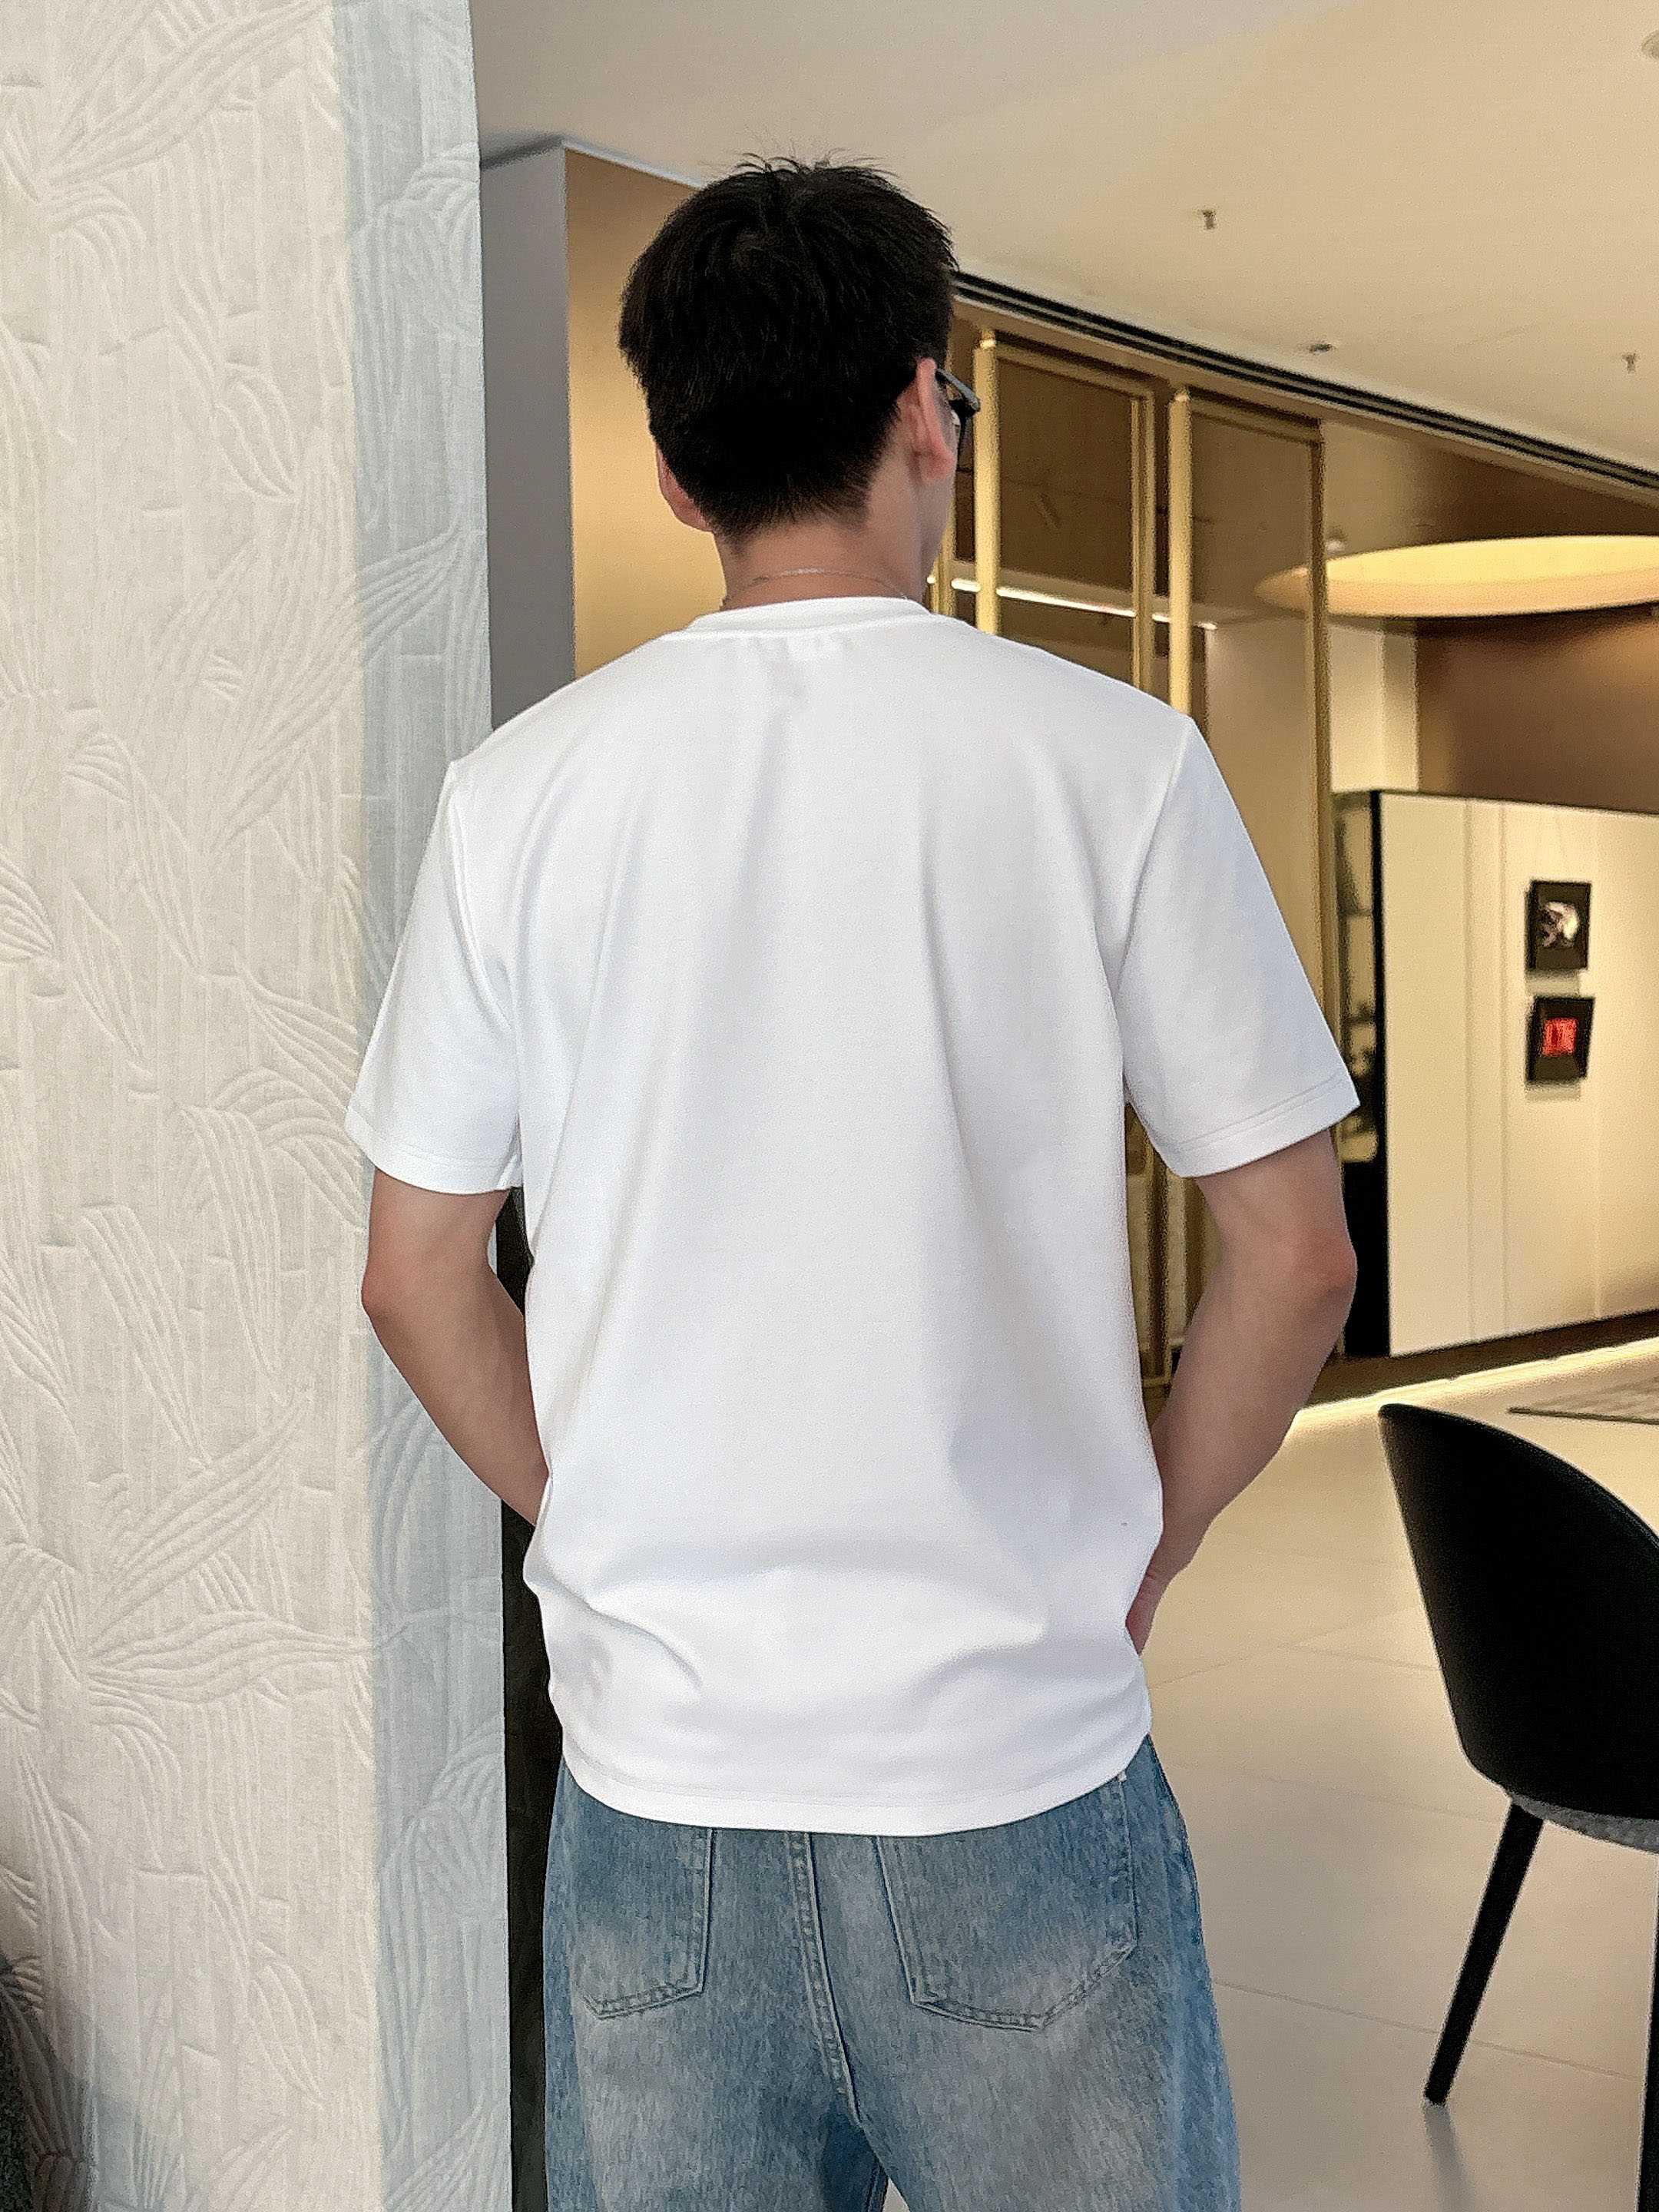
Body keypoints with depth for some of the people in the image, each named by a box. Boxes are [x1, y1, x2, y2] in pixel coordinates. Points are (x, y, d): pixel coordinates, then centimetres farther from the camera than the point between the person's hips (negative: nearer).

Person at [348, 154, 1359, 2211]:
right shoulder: (1111, 758, -7)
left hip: (654, 1758, 2)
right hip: (1017, 1756, -2)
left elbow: (419, 1274, 3)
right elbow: (1293, 1257, -5)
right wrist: (1132, 1562, 8)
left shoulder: (521, 788, -2)